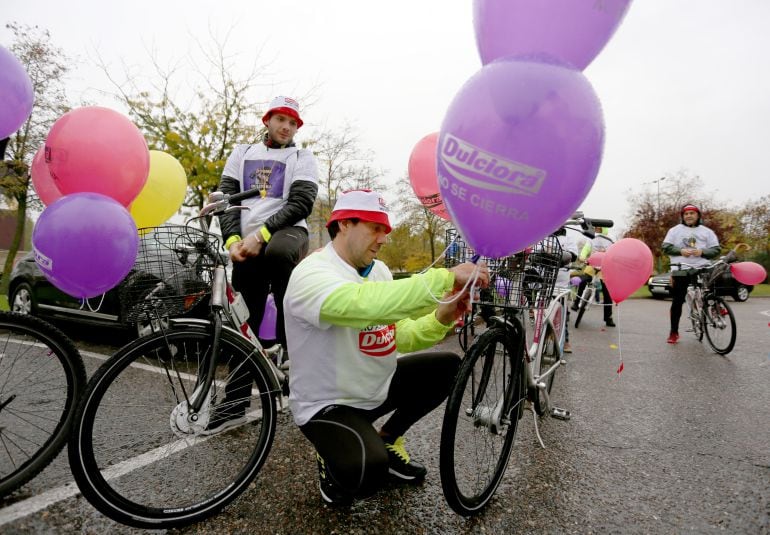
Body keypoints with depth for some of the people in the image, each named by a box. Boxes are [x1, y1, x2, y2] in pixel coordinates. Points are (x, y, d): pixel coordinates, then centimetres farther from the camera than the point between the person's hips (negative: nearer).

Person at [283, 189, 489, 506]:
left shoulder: (378, 269, 0)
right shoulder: (311, 275, -25)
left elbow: (402, 336, -1)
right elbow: (367, 304, -45)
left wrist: (442, 318, -21)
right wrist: (447, 278, -42)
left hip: (376, 387, 8)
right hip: (328, 404, -8)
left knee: (447, 366, -1)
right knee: (367, 474, -31)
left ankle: (388, 440, 17)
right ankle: (332, 461, 7)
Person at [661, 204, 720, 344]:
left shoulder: (707, 231, 11)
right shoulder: (675, 230, 8)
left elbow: (715, 250, 7)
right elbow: (665, 247, 1)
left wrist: (702, 252, -13)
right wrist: (680, 251, -15)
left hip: (701, 269, 1)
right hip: (680, 270, -1)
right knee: (677, 301, -1)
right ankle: (674, 332, 7)